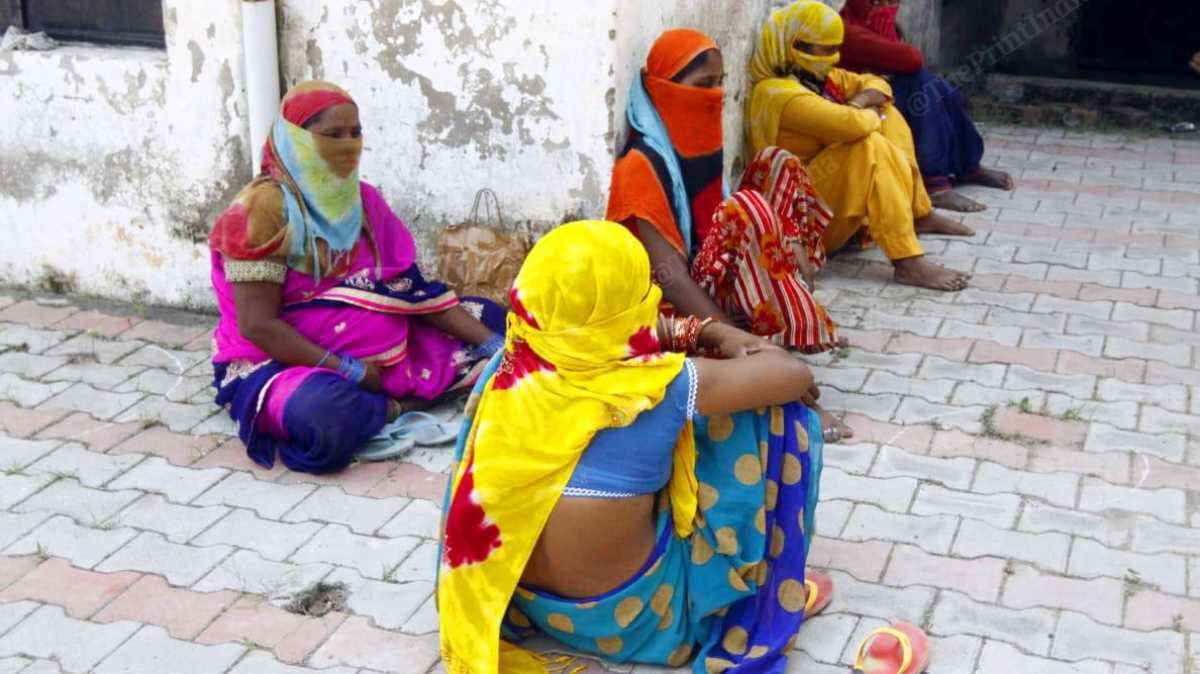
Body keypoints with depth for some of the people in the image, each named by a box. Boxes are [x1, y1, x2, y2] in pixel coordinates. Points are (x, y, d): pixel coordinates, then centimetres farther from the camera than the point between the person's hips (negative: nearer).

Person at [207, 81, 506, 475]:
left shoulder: (363, 200, 5)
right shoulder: (264, 208, -14)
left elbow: (414, 289, 4)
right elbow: (257, 324, -19)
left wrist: (493, 344, -6)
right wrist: (349, 372, -24)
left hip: (382, 352, 7)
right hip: (283, 362, -7)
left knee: (488, 321, 2)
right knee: (325, 413, -40)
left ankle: (374, 404, -12)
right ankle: (398, 407, -8)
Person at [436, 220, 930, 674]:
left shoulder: (508, 367, -10)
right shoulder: (656, 388, -25)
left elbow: (596, 329, 10)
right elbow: (794, 375, -14)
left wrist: (704, 332, 1)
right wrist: (730, 346, 5)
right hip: (629, 617, -6)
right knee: (776, 414, -3)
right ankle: (770, 606, 12)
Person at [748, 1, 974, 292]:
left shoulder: (818, 76, 7)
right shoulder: (778, 93, -23)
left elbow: (876, 84, 14)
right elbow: (851, 125, -35)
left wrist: (861, 102, -9)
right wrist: (870, 115, -11)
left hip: (840, 192, 10)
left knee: (885, 116, 9)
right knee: (870, 146, -30)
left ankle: (920, 215, 10)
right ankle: (907, 262, -35)